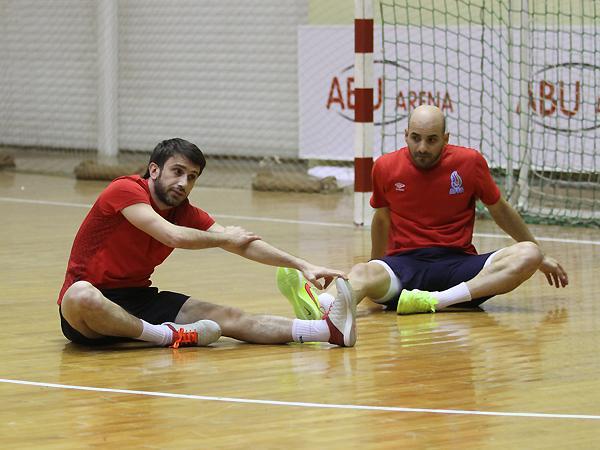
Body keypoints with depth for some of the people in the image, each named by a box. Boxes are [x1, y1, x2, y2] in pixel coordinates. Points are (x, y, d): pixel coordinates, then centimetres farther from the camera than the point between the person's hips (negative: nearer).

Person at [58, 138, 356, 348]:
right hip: (92, 305, -6)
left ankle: (329, 330, -27)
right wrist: (224, 237, -8)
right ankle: (169, 335, -28)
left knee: (228, 317, -12)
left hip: (138, 299, 6)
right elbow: (174, 236, -27)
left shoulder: (185, 213, 7)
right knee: (81, 297, -45)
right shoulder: (125, 190, -16)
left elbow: (243, 244, 5)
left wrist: (302, 266, -7)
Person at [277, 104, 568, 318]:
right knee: (364, 274, -34)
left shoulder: (470, 162, 1)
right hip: (404, 264, 0)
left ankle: (435, 301, -43)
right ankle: (319, 306, -71)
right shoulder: (386, 168, 4)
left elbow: (499, 210, 15)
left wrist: (540, 256, 21)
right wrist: (375, 264, 35)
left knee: (527, 256, -27)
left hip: (458, 264, 0)